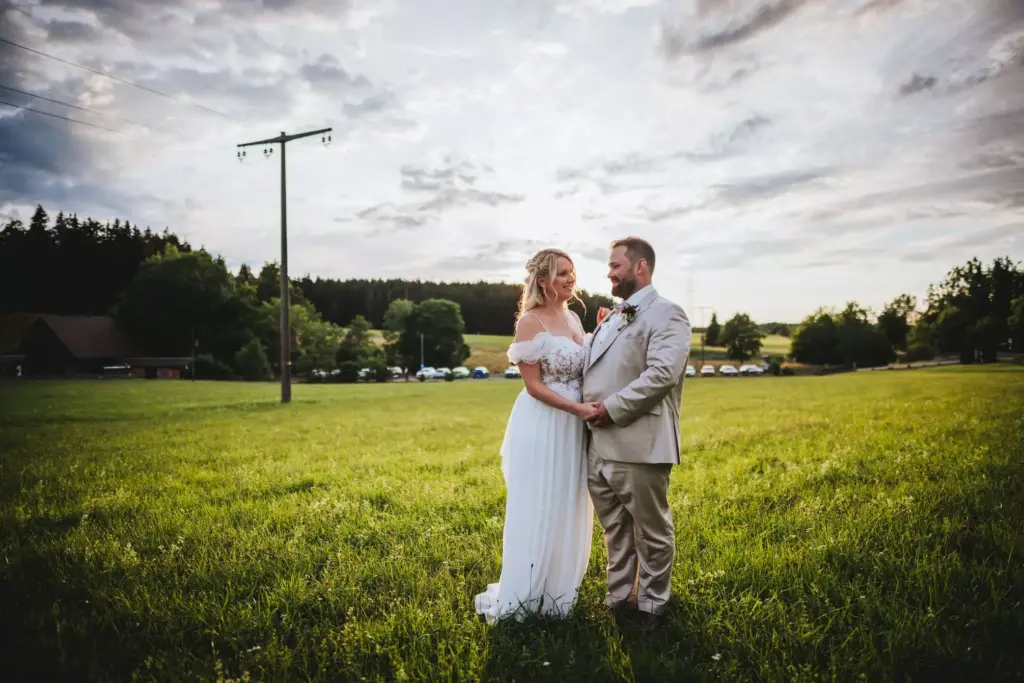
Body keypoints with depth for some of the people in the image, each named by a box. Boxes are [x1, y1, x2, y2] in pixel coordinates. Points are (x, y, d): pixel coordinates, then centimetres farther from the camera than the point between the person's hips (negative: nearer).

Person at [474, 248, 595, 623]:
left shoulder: (573, 318, 11)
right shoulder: (530, 321, -12)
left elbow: (580, 369, 13)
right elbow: (533, 385, -15)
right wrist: (576, 408, -22)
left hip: (572, 426, 8)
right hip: (542, 425, -7)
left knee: (567, 512, 15)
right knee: (537, 512, 3)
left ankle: (558, 590, 31)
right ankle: (524, 598, 20)